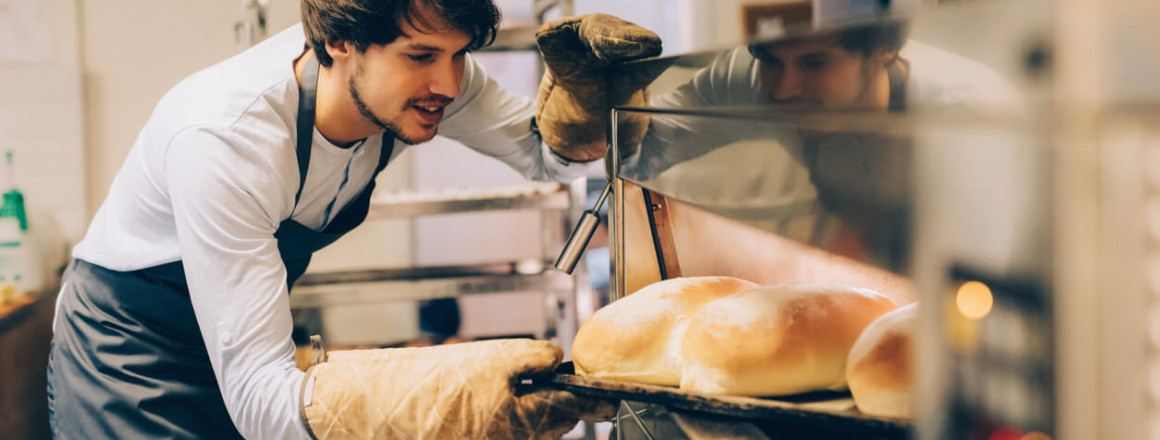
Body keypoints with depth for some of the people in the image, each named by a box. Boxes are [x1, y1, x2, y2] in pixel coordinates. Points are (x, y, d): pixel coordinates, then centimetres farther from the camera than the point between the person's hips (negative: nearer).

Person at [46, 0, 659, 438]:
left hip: (246, 338, 6)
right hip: (127, 359, -6)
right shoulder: (222, 137, -37)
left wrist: (582, 75, -25)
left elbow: (547, 153, -2)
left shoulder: (420, 76, -18)